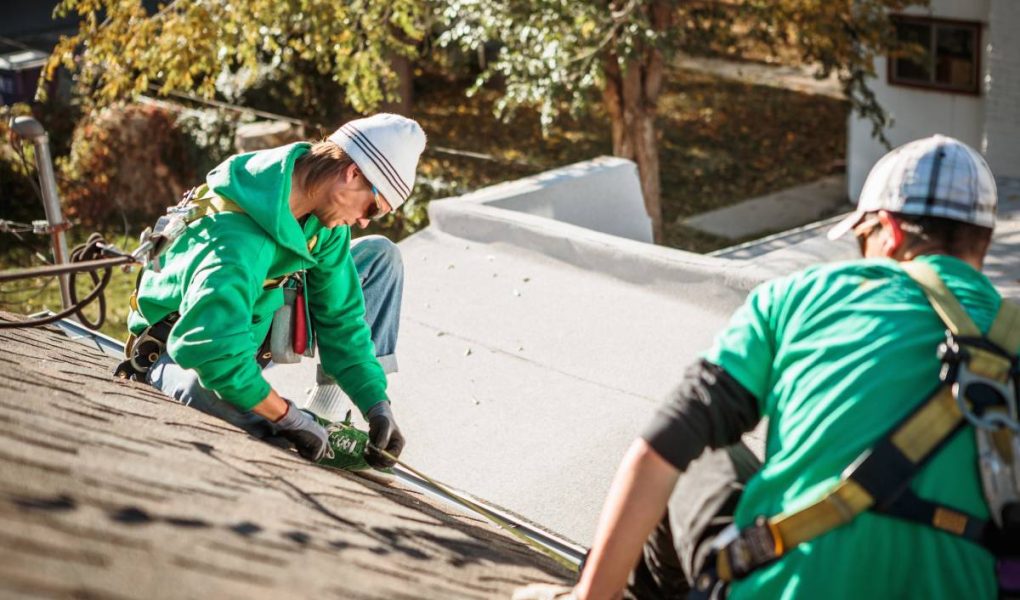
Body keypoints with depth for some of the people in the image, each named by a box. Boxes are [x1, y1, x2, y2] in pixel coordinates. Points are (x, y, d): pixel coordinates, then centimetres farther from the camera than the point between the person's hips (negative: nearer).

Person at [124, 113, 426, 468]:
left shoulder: (325, 214, -12)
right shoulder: (240, 239, -38)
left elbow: (341, 314, -5)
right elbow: (214, 351, -44)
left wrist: (377, 405, -12)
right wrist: (290, 417, -35)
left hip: (256, 320, 8)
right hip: (180, 346, -8)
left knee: (380, 255, 1)